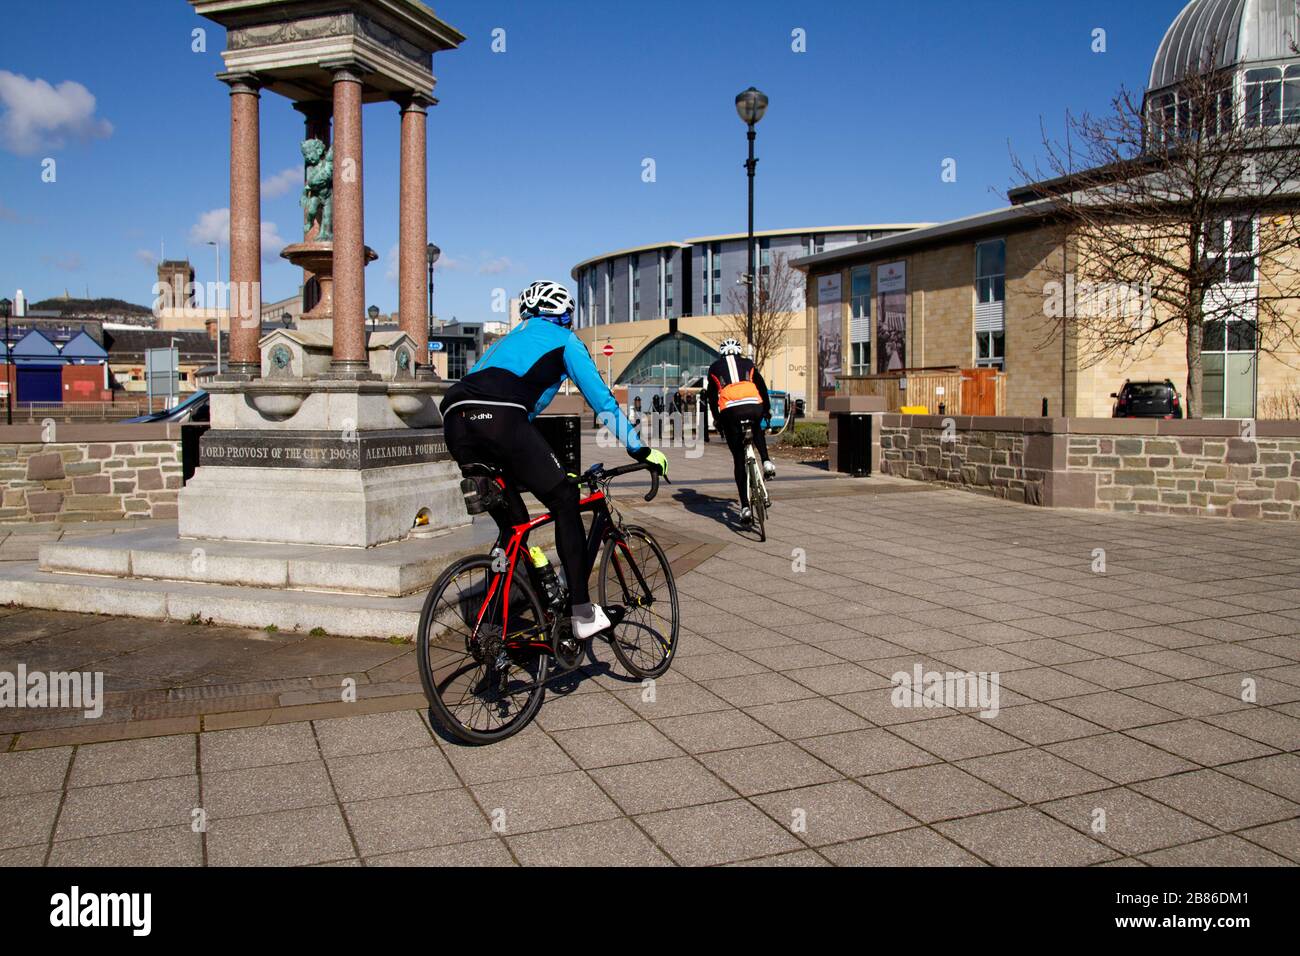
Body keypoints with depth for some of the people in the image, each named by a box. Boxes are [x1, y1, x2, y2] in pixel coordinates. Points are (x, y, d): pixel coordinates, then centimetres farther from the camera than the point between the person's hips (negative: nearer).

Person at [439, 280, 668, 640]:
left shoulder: (508, 338, 41)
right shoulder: (563, 339, 22)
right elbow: (601, 399, 16)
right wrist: (641, 450, 20)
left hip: (455, 419, 7)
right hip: (500, 417, -6)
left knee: (511, 523, 20)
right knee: (564, 501, 7)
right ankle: (582, 612, 4)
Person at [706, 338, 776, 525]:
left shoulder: (715, 367, 23)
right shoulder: (747, 363, 25)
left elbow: (712, 396, 24)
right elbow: (762, 387, 29)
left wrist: (717, 419, 33)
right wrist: (767, 409, 41)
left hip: (730, 411, -1)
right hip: (754, 407, 1)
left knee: (739, 459, 8)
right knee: (757, 431, 38)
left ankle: (745, 506, 2)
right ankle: (766, 461, 12)